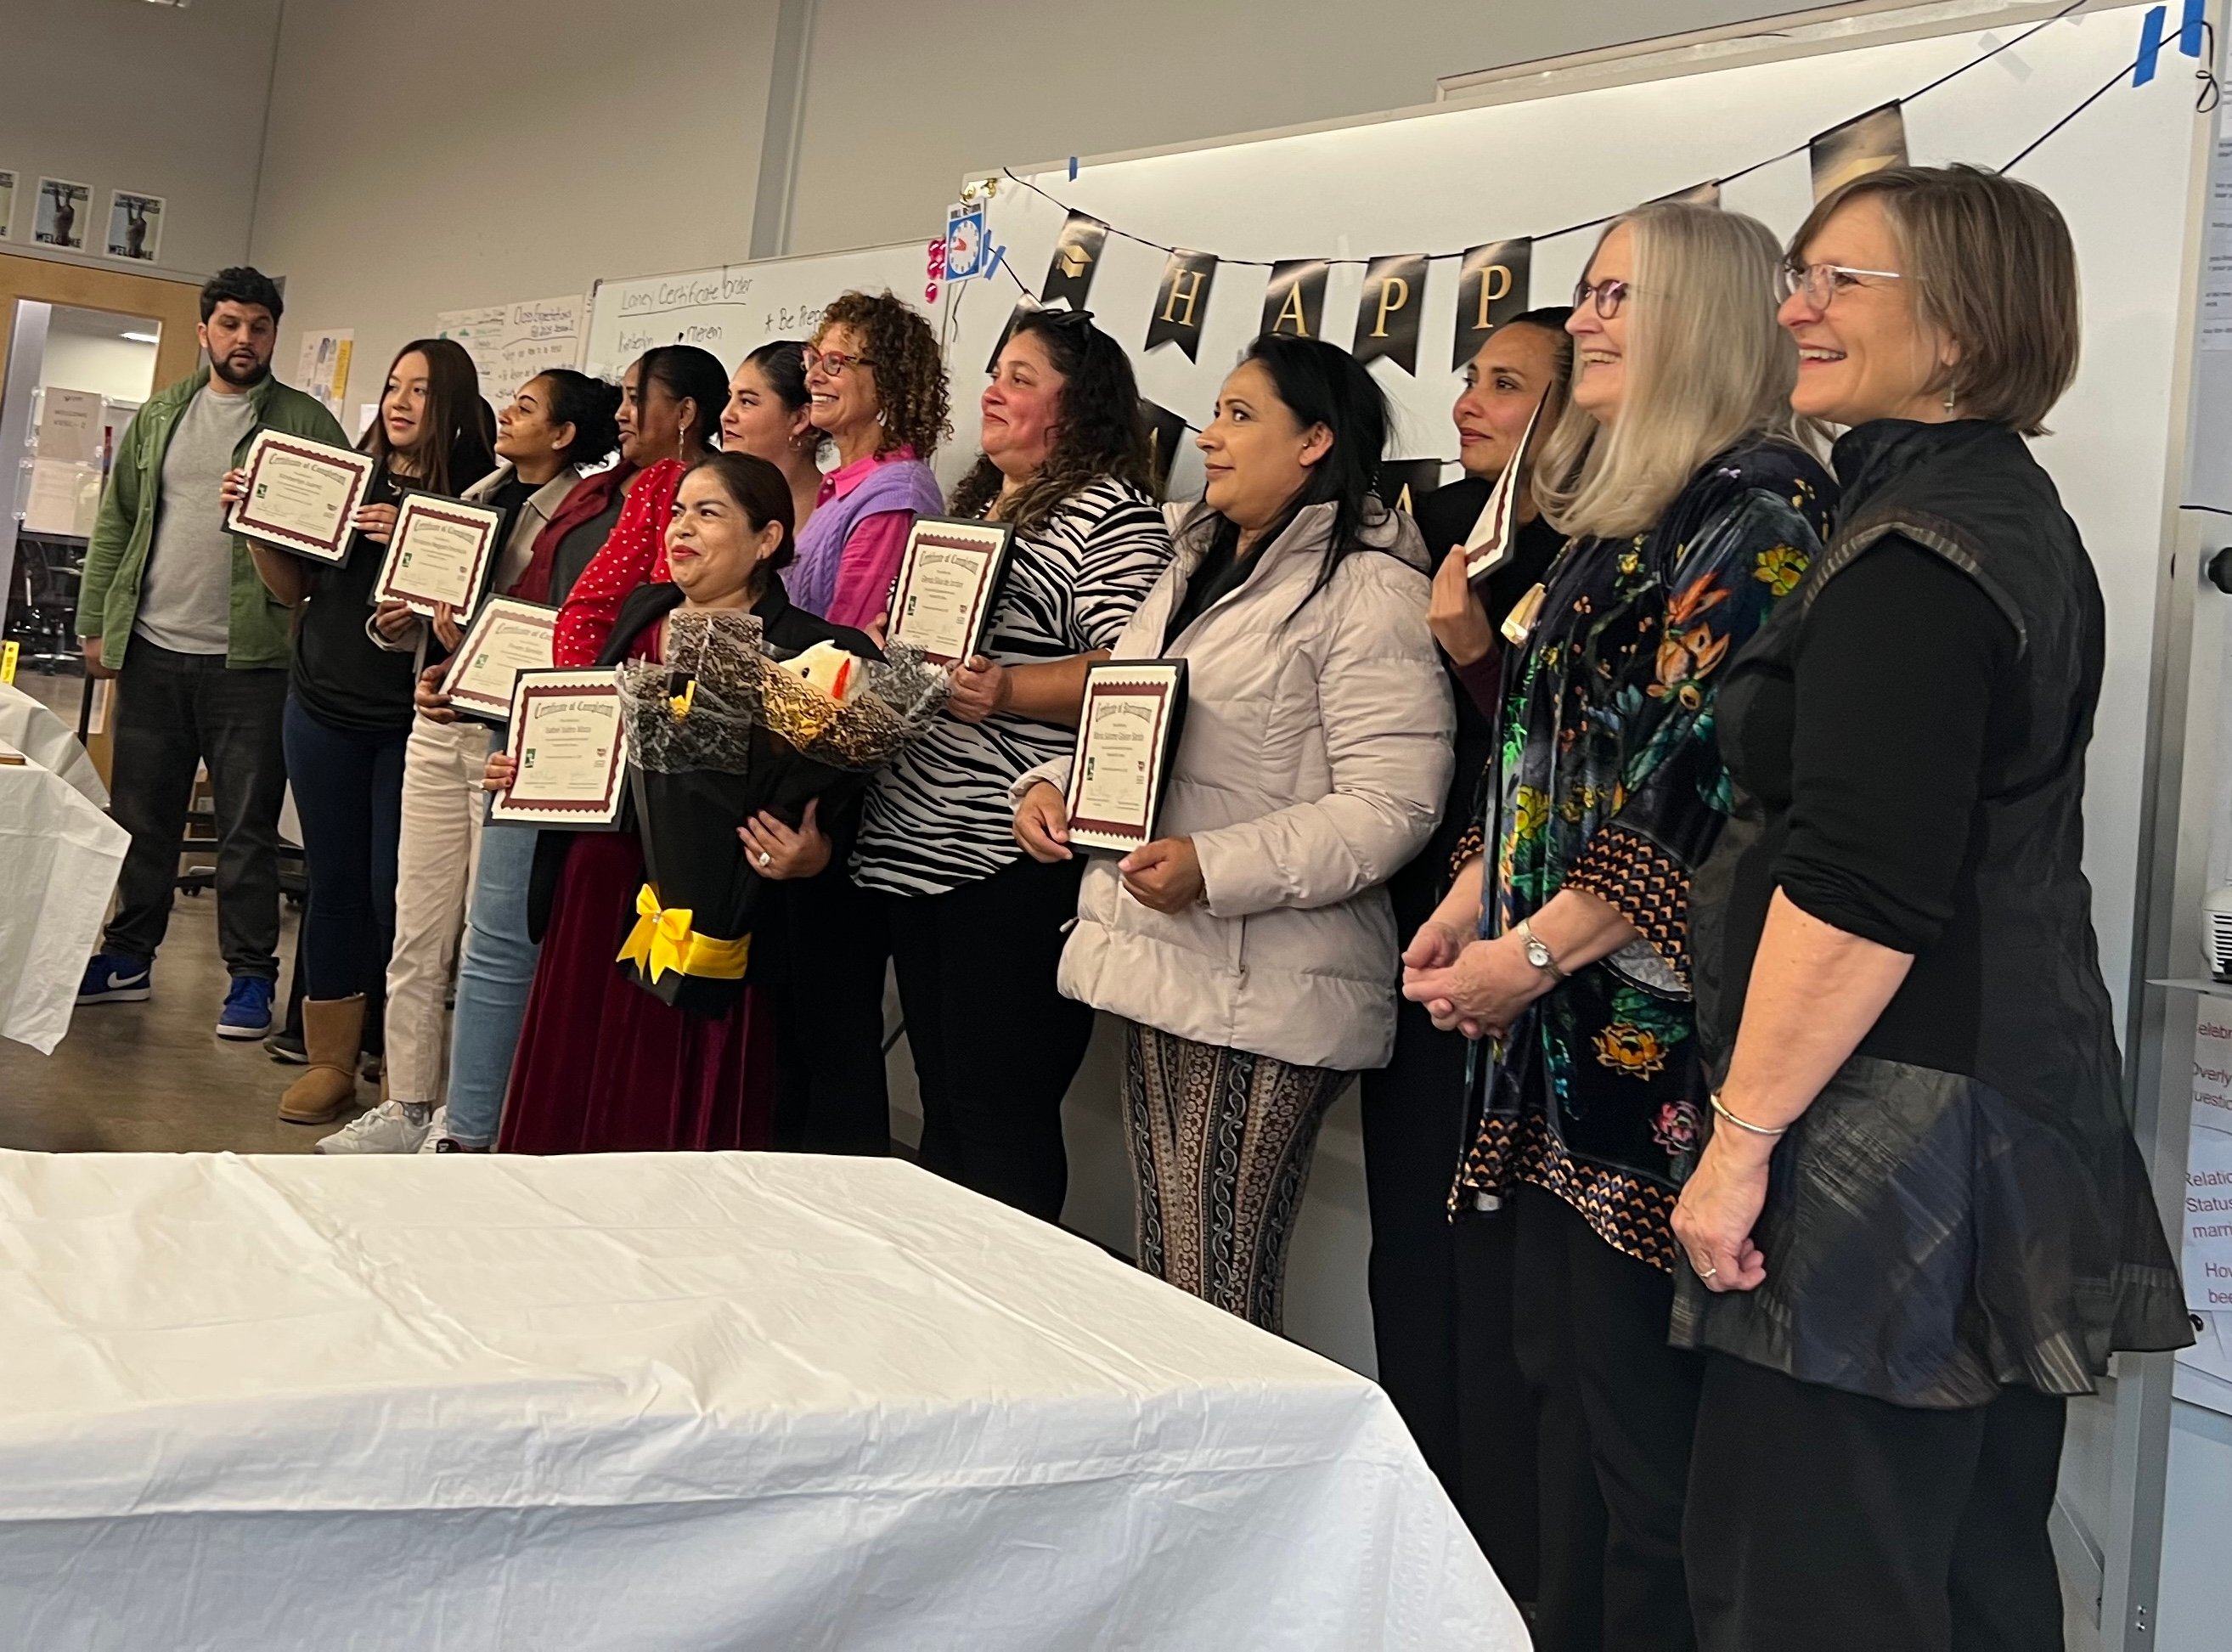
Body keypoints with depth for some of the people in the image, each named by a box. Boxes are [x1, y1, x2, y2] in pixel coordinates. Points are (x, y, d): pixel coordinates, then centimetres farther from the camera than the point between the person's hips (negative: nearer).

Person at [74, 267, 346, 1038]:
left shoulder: (306, 422, 0)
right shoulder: (161, 416, 11)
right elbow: (115, 523, 12)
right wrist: (96, 625, 7)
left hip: (250, 658, -4)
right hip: (151, 650, 4)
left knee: (248, 827, 1)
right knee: (141, 817, 12)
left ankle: (251, 976, 9)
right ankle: (129, 958, 24)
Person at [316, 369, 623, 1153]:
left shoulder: (589, 517, -7)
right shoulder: (478, 497, 16)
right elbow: (423, 609, 17)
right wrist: (411, 614, -4)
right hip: (438, 727, 7)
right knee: (416, 935, 10)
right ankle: (407, 1106, 20)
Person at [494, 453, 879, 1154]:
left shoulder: (810, 650, -9)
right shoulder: (643, 610, 12)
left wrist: (808, 856, -31)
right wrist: (527, 771, 7)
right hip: (594, 903, 7)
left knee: (673, 1129, 3)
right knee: (568, 1119, 15)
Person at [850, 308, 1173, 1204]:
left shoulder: (1114, 517, -6)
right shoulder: (974, 506, 20)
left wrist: (1007, 689, -29)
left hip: (1013, 861, -9)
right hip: (910, 844, 9)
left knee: (998, 1111, -2)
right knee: (941, 1095, 17)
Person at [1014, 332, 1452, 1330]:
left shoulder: (1368, 592, -10)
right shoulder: (1193, 572, 19)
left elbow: (1391, 807, -17)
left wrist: (1214, 868, -25)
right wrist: (1052, 785, 6)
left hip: (1265, 990, -9)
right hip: (1160, 965, 9)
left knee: (1217, 1299, -6)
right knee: (1159, 1276, 15)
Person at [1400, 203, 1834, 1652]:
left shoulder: (1759, 516, -12)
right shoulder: (1620, 520, 17)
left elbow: (1701, 783, -20)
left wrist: (1530, 956, -17)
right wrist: (1472, 907, 8)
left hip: (1659, 1036, -9)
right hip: (1565, 1038, 10)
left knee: (1641, 1400, -1)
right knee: (1562, 1362, 17)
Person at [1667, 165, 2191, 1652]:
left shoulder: (1911, 550, -16)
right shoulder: (2020, 514, 16)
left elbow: (1857, 892, -24)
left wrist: (1742, 1135, -16)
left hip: (1893, 1150, -10)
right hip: (2019, 1114, 11)